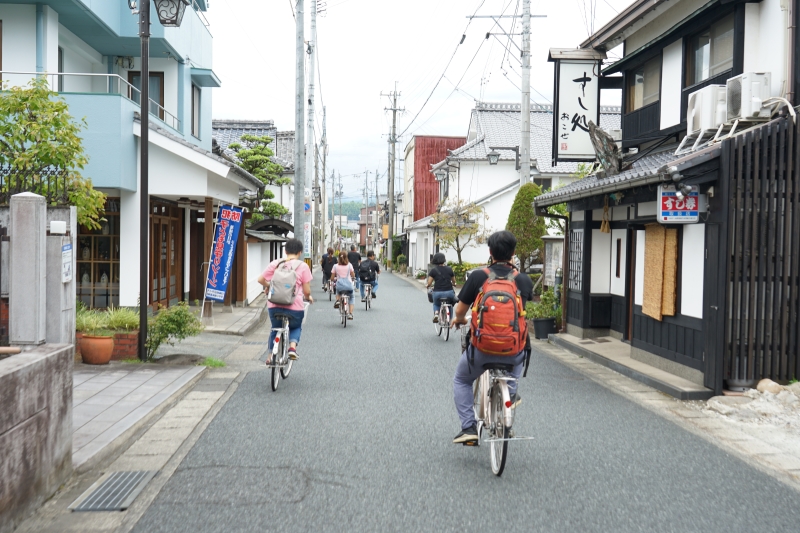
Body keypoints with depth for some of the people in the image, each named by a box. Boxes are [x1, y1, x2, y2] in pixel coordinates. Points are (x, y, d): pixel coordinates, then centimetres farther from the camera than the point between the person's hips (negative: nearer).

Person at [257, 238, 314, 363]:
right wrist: (308, 297, 19)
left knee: (275, 328, 28)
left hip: (274, 305, 2)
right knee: (296, 327, 27)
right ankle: (292, 347, 2)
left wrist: (267, 286, 25)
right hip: (294, 306, -2)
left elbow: (260, 279, 5)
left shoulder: (275, 264, 5)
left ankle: (271, 355, 22)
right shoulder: (303, 266, -2)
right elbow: (306, 291, -4)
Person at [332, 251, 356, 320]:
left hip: (339, 285, 1)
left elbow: (332, 278, 5)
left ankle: (338, 300, 7)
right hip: (349, 285, 0)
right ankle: (350, 314, 9)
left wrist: (335, 279, 27)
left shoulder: (335, 266, 1)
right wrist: (352, 278, 29)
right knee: (351, 298, 23)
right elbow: (353, 275, 6)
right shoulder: (349, 265, 0)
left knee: (338, 292, 37)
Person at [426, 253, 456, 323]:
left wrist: (428, 286, 20)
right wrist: (453, 284, 39)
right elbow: (454, 281, 16)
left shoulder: (433, 270, 0)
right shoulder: (449, 269, 6)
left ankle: (436, 313, 2)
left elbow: (429, 283, -3)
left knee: (436, 304, 30)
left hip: (437, 293, -1)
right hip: (449, 292, 1)